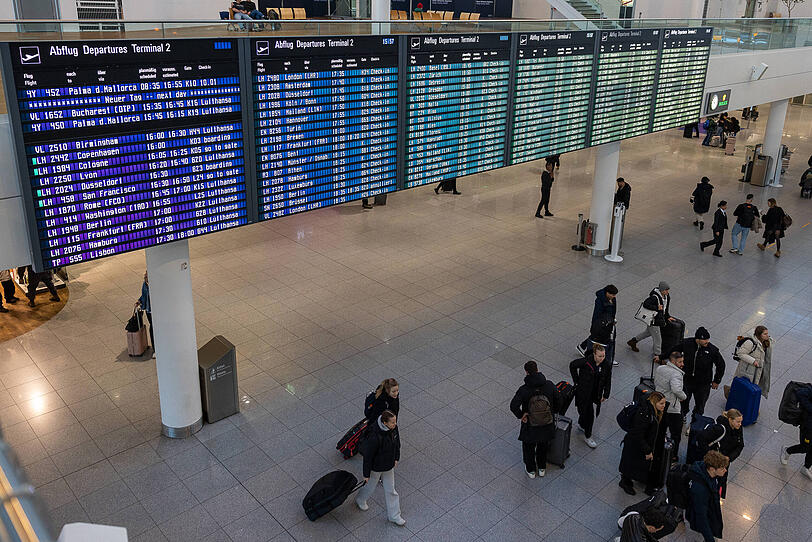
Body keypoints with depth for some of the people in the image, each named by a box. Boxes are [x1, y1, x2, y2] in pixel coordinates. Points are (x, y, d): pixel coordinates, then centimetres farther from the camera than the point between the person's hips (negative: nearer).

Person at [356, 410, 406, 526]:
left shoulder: (393, 428, -19)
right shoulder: (374, 437, -39)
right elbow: (368, 456, -26)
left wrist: (396, 458, 15)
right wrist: (366, 474, -15)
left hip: (389, 466, 5)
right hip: (376, 467, -5)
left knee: (390, 490, 18)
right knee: (371, 487, 22)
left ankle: (394, 516, 36)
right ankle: (360, 499, 55)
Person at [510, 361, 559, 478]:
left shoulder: (524, 389, -24)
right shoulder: (549, 385, -15)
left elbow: (513, 406, -34)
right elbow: (557, 401, -3)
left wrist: (521, 415, -17)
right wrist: (553, 412, 16)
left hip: (530, 426, -3)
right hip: (547, 425, 3)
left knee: (529, 448, 24)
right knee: (543, 447, 28)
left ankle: (531, 470, 41)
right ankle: (542, 468, 47)